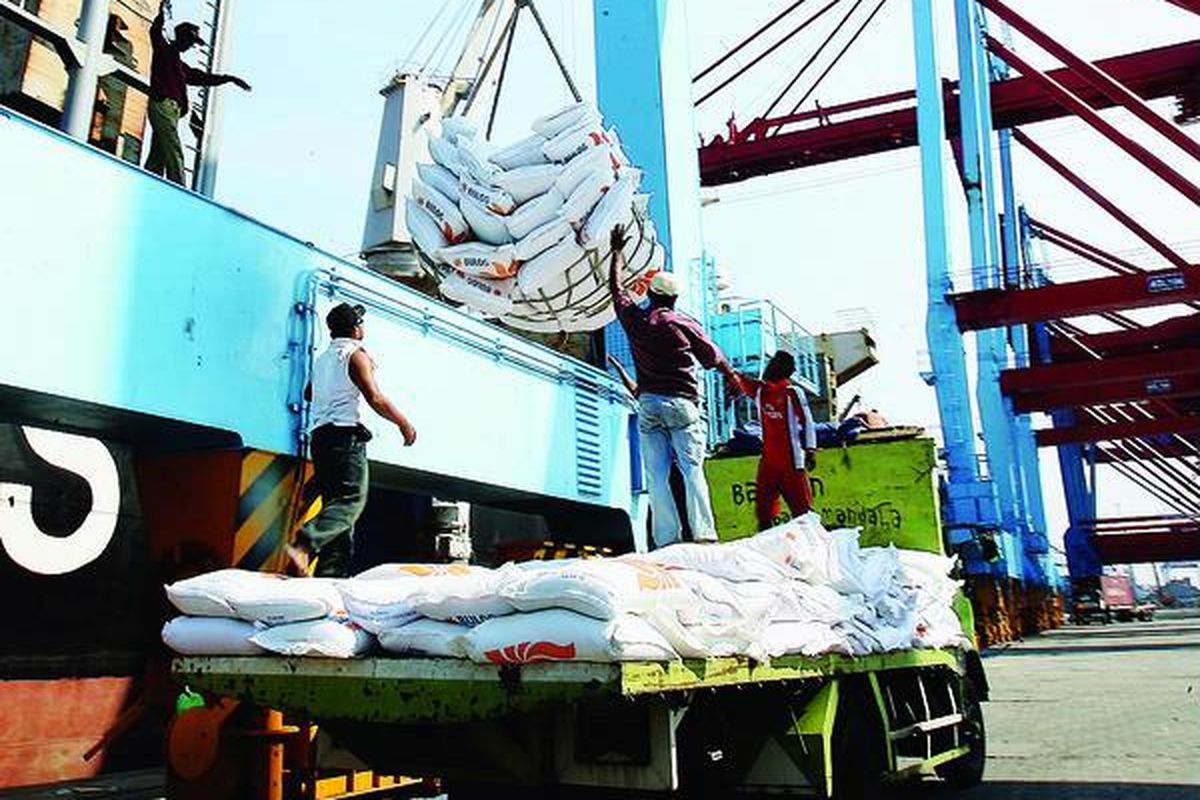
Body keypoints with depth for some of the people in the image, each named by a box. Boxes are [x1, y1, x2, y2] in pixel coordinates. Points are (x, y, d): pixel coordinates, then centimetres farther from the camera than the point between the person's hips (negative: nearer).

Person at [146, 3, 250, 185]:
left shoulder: (180, 64, 29)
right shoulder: (164, 50, 6)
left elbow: (202, 77, 32)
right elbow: (155, 33, -13)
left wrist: (229, 79, 28)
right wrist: (162, 14, -30)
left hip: (171, 110, 9)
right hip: (162, 105, -9)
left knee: (157, 158, 2)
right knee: (174, 153, -19)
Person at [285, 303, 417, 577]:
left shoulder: (322, 358, 20)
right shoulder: (356, 354, -4)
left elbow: (308, 394, 35)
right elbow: (375, 398, -13)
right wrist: (404, 424, -4)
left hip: (320, 434, 8)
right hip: (346, 435, -8)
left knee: (335, 503, 7)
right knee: (352, 499, -15)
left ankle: (330, 574, 0)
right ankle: (304, 547, -34)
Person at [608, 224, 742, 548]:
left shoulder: (633, 318, 7)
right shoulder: (683, 324, 0)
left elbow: (616, 286, 24)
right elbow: (714, 358, 9)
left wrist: (617, 251, 38)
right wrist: (734, 380, 26)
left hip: (648, 403, 2)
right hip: (681, 402, -2)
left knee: (656, 476, 0)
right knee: (692, 471, -4)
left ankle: (666, 540, -5)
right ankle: (703, 535, -11)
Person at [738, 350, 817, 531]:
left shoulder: (793, 393, -4)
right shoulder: (759, 389, 11)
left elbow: (807, 421, -6)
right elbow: (736, 378, 9)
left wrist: (810, 450, -13)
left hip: (791, 461, -6)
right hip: (768, 461, 6)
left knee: (802, 509, -4)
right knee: (763, 511, 6)